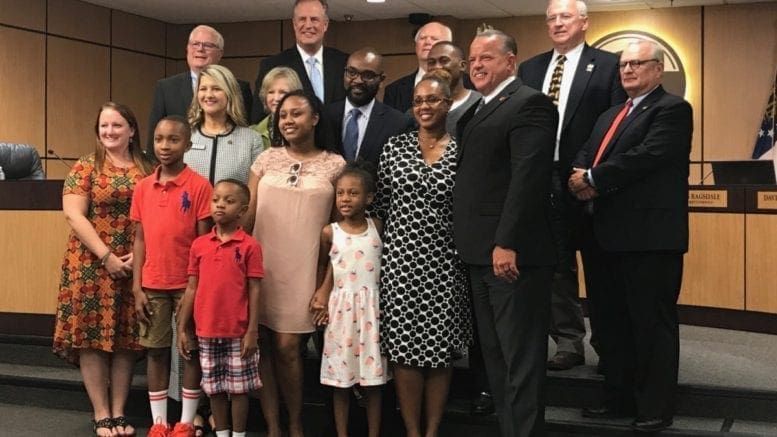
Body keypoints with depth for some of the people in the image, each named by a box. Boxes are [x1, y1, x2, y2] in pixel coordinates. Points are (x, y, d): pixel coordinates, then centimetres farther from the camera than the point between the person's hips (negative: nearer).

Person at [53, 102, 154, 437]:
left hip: (136, 266, 2)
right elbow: (73, 215, -8)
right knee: (92, 336, -1)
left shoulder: (146, 170, 8)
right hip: (92, 265, -2)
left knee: (127, 338, 5)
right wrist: (106, 256, -15)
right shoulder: (85, 167, 1)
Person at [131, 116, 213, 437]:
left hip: (188, 284, -4)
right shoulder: (143, 187, 5)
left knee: (191, 350, 5)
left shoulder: (199, 186, -7)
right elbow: (140, 240, 7)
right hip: (153, 285, 4)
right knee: (155, 351, 9)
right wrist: (137, 288, 2)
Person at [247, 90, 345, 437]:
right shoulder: (267, 159, 7)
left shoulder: (335, 165, 2)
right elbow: (248, 214, 9)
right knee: (261, 345, 2)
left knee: (287, 346, -3)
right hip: (262, 263, 2)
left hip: (304, 268, -2)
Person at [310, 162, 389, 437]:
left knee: (372, 379, 5)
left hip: (371, 307, 0)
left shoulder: (378, 227, -1)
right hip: (341, 307, 0)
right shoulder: (330, 233, -1)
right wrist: (323, 292, 2)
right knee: (340, 378, 5)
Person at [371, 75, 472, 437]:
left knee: (440, 349, 5)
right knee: (404, 348, 2)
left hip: (444, 264, -1)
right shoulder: (395, 147, 4)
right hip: (400, 261, 1)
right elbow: (380, 205, 8)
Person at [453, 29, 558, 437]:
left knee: (521, 359, -3)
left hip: (513, 254, -9)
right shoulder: (475, 112, 20)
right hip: (481, 254, 10)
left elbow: (528, 177, -19)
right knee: (495, 357, 14)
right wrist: (470, 245, 12)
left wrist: (507, 243, -24)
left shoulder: (529, 104, -9)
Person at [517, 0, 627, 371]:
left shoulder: (608, 65, -2)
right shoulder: (530, 69, 12)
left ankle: (606, 345, 18)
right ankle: (568, 342, 19)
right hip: (544, 181, 4)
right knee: (557, 265, 9)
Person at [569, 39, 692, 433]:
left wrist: (594, 179, -14)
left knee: (652, 322, -1)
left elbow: (647, 156, -19)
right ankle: (619, 397, 27)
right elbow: (584, 155, 12)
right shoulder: (609, 116, 22)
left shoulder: (672, 110, -5)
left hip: (649, 235, -9)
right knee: (612, 321, 15)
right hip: (605, 234, 9)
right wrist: (580, 177, -11)